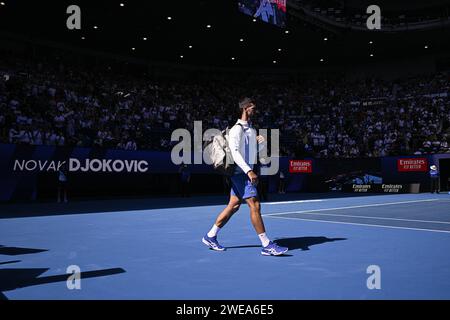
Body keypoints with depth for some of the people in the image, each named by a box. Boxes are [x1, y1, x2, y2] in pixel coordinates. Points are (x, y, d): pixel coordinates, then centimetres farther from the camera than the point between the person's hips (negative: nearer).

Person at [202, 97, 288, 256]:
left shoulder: (252, 129, 17)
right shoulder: (237, 129, -12)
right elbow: (235, 152, -22)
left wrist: (258, 142, 2)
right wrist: (249, 171, -31)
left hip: (246, 172, 10)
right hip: (240, 172, -10)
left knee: (233, 206, 12)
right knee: (255, 206, -12)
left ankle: (210, 236, 23)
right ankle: (267, 245, -9)